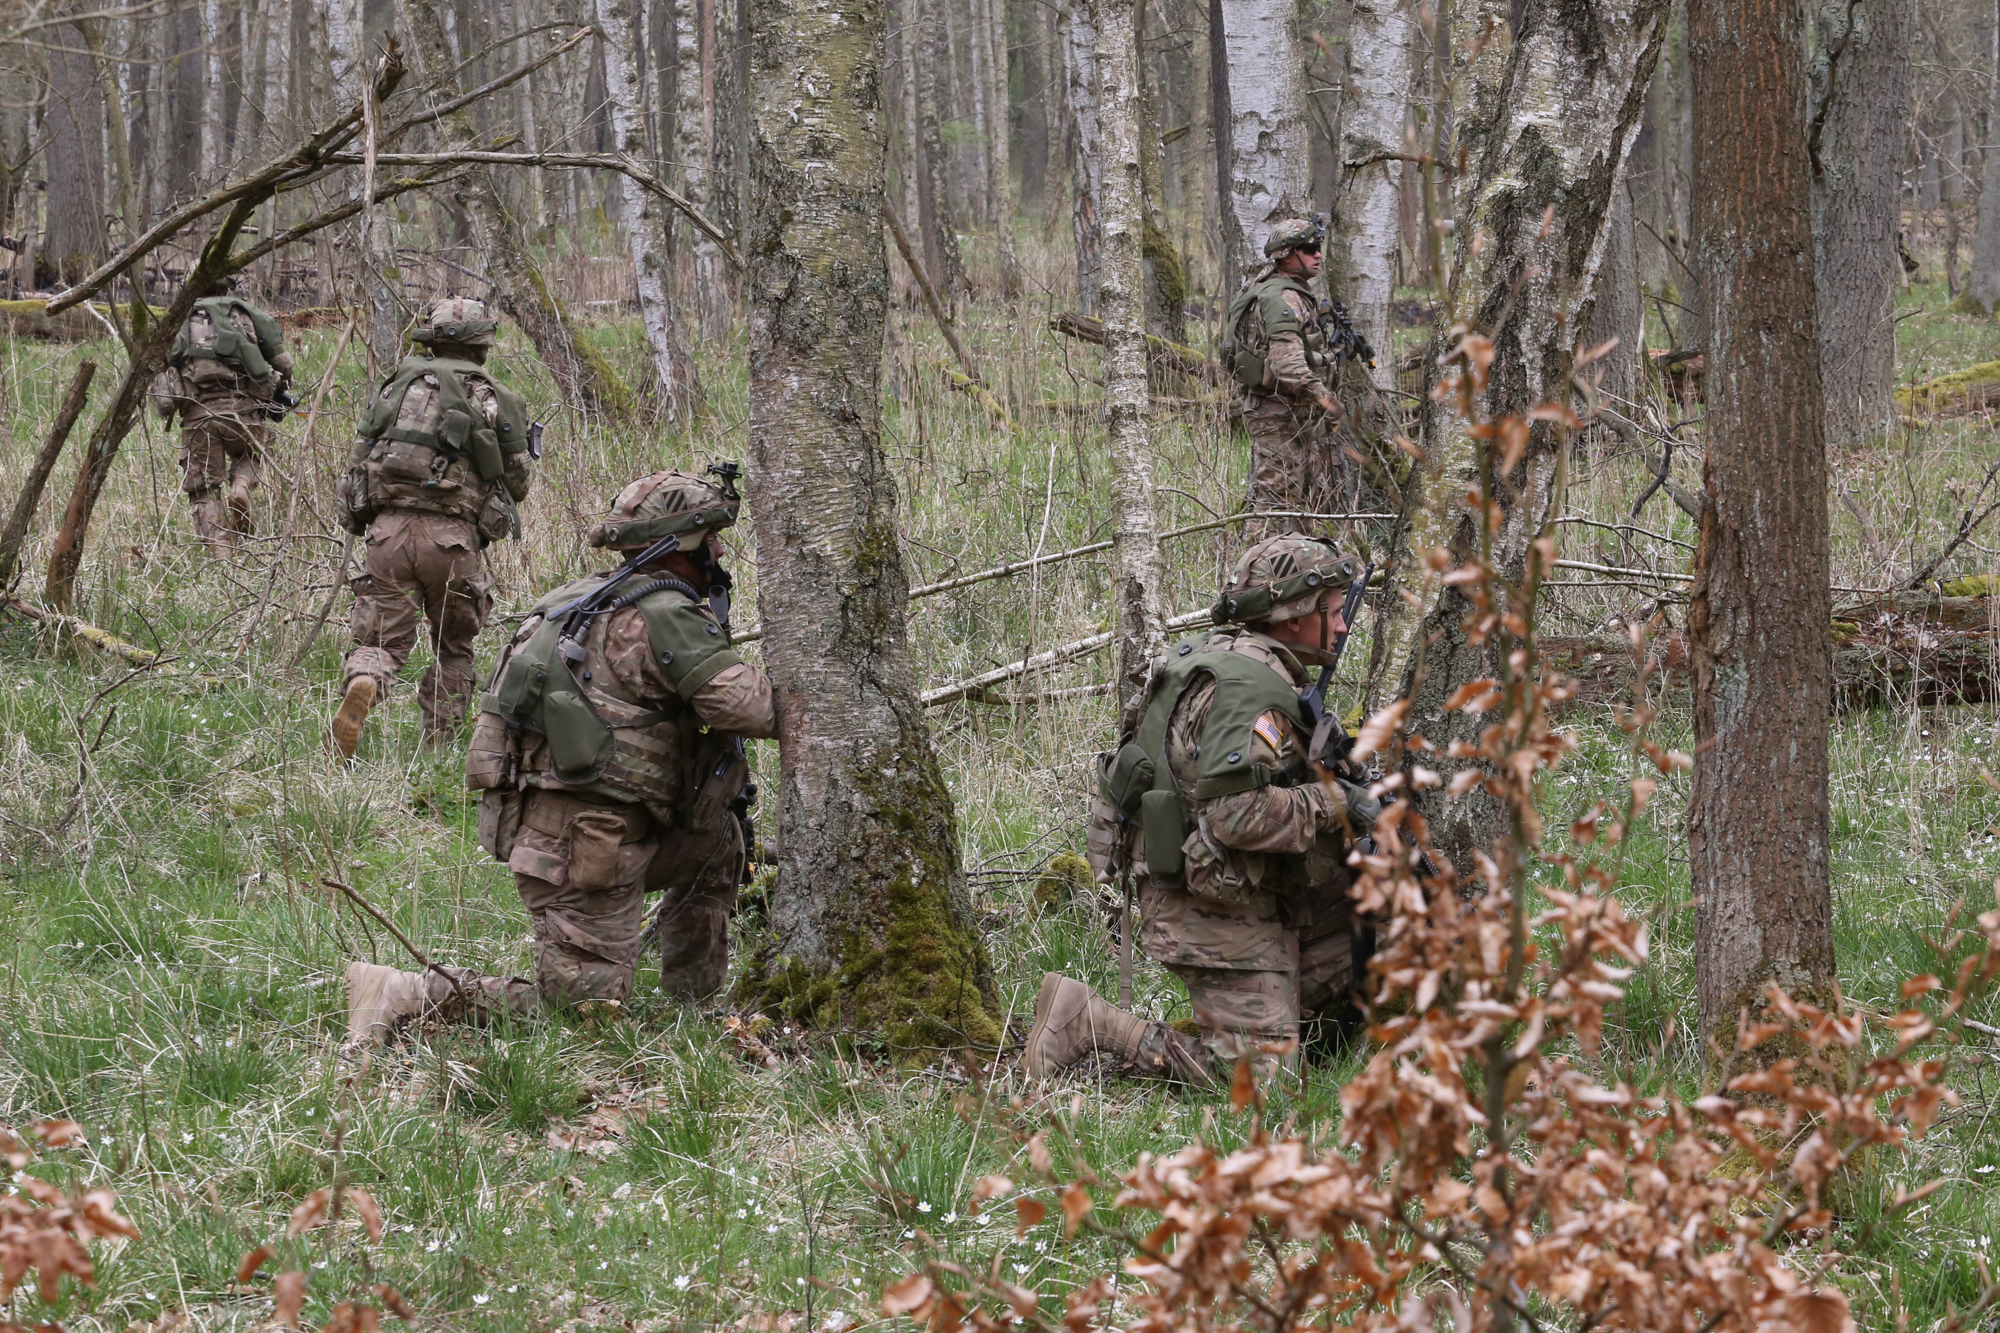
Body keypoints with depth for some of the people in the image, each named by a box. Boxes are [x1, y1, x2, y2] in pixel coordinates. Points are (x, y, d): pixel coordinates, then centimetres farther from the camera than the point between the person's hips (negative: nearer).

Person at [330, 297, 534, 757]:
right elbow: (516, 484, 10)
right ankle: (438, 745, 16)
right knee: (454, 647, 18)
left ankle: (360, 687, -29)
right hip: (453, 537, -1)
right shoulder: (497, 399, 5)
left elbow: (358, 459, 13)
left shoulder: (397, 386, 13)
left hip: (387, 528, 1)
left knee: (380, 640, 3)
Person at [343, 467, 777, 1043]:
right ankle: (406, 995, -9)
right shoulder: (664, 616, -16)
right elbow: (750, 705, -22)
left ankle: (692, 1002, 28)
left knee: (722, 838, 24)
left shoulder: (596, 598, 13)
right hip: (586, 848, -10)